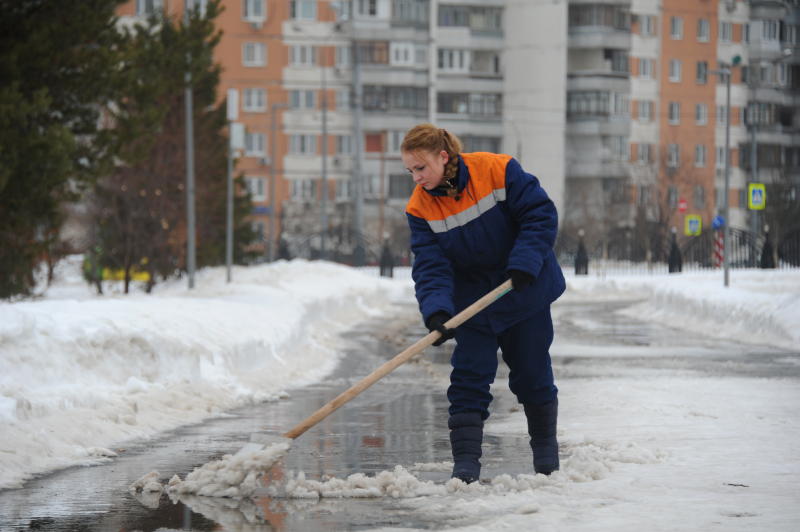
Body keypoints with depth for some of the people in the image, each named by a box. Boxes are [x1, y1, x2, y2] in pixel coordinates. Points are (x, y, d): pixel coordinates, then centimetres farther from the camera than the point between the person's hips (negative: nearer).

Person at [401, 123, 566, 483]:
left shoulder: (497, 171, -19)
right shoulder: (420, 208, -11)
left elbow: (540, 215, -15)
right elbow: (430, 265, -15)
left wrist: (523, 264, -25)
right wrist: (437, 312, -31)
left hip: (525, 289, -2)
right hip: (472, 297, 2)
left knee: (531, 372, 8)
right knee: (469, 376, -9)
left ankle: (545, 444, 30)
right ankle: (466, 460, -8)